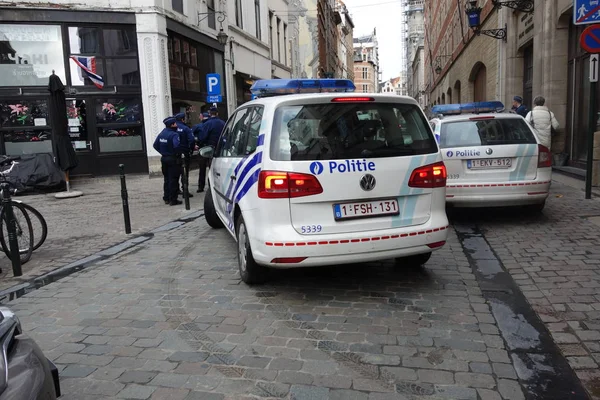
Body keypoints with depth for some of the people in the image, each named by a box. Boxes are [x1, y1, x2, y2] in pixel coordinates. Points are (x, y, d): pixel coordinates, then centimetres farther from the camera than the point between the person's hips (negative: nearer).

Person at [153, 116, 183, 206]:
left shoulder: (161, 134, 7)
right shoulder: (174, 134, -18)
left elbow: (155, 145, 12)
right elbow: (177, 146, -33)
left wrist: (163, 152, 13)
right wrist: (180, 152, -15)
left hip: (164, 158, 8)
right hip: (173, 159, -8)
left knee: (166, 179, 17)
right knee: (173, 180, -1)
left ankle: (166, 198, 23)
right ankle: (173, 200, 2)